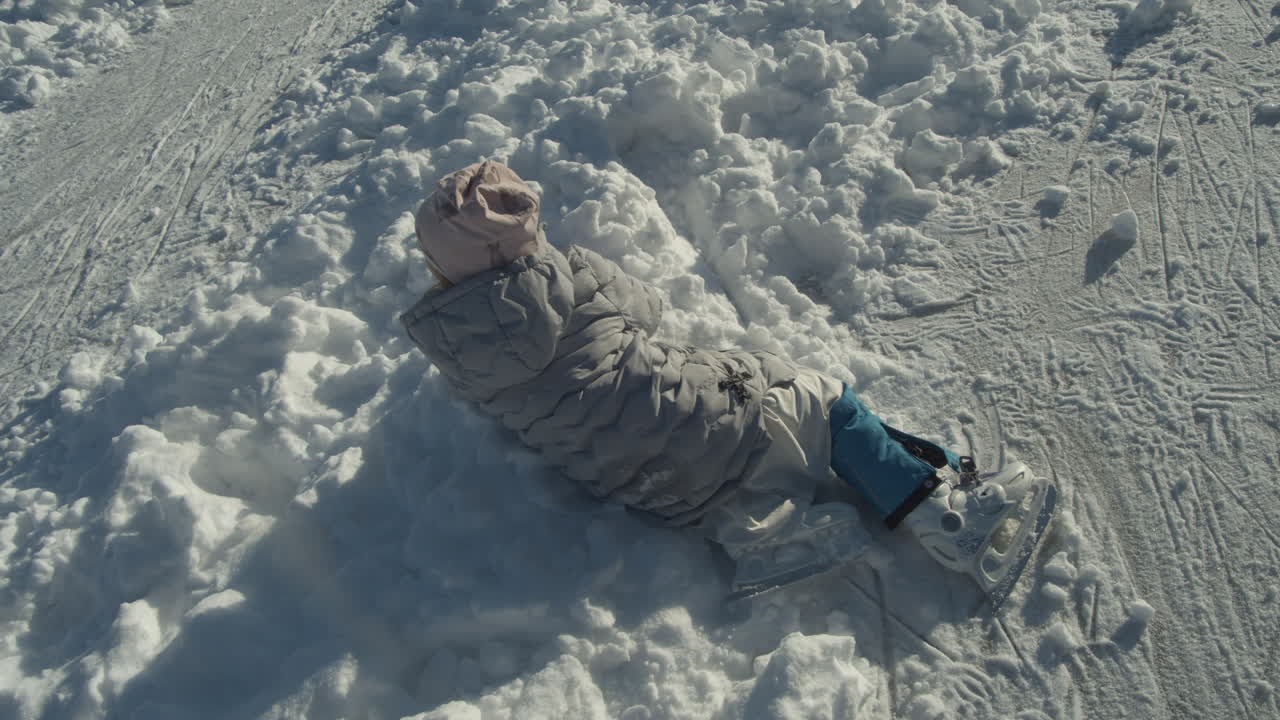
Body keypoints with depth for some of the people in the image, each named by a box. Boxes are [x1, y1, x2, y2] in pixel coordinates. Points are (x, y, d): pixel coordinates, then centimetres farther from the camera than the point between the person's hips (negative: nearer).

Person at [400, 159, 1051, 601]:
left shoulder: (448, 342, -2)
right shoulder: (562, 274, -15)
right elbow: (648, 306, 5)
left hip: (632, 488, 7)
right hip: (688, 423, -6)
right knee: (825, 401, 10)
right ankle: (944, 513, 11)